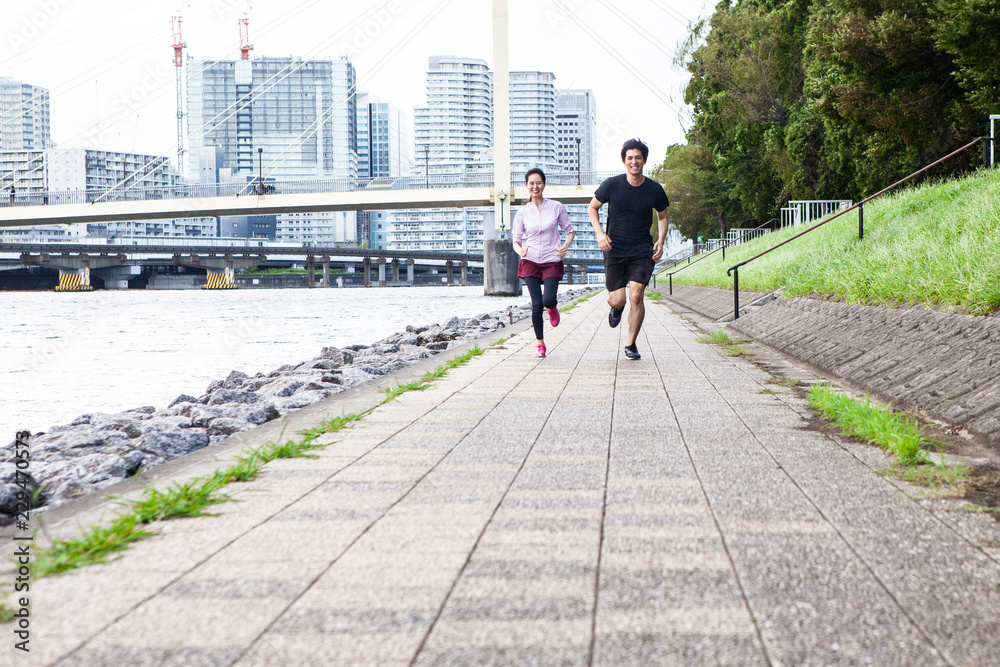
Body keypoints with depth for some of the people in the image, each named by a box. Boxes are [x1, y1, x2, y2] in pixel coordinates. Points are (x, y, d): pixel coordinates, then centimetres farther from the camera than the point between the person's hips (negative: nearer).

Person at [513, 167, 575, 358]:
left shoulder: (557, 207, 1)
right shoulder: (522, 213, 3)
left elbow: (570, 230, 10)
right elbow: (516, 240, 7)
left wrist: (565, 246, -9)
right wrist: (520, 250, -16)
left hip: (552, 262, -1)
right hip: (530, 262, 1)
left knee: (548, 300, -18)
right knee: (536, 304, -8)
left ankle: (552, 308, 22)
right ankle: (540, 344, 9)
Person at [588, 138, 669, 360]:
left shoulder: (655, 189, -3)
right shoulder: (611, 185, -7)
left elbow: (663, 216, 15)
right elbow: (593, 207, 8)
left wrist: (661, 241, 0)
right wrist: (599, 233, -8)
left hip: (642, 252, 0)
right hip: (614, 250, 0)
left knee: (636, 295, -14)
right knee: (617, 299, -6)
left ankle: (631, 345, 2)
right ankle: (617, 309, 36)